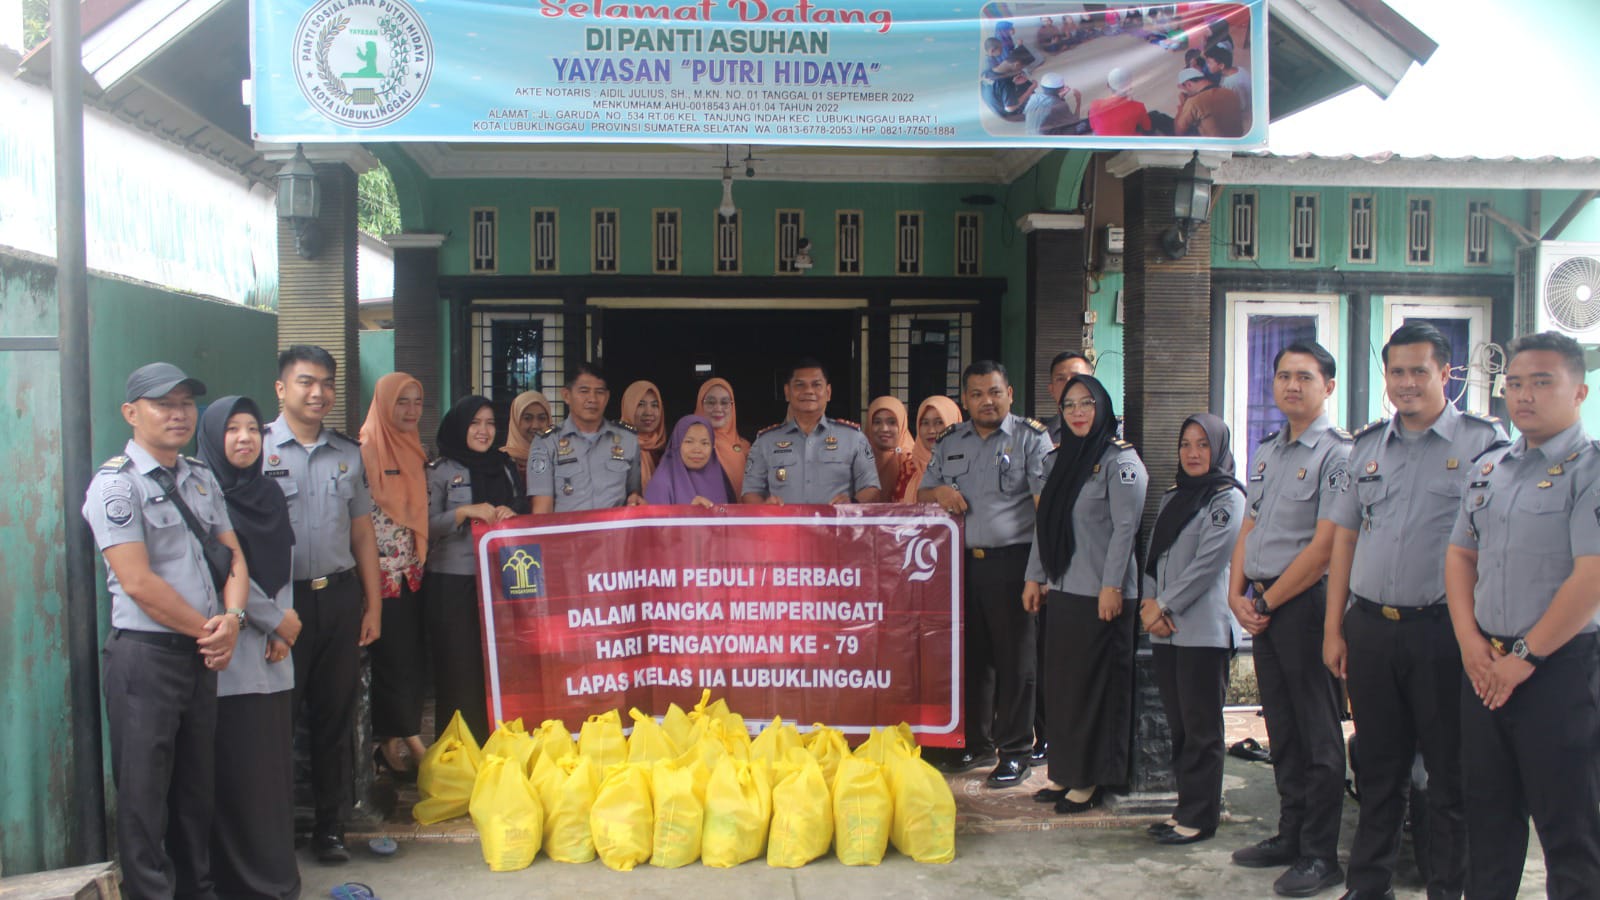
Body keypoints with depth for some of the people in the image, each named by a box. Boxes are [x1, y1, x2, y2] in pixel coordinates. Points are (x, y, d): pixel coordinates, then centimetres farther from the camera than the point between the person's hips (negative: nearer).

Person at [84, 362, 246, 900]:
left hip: (202, 653, 7)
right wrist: (208, 630, -10)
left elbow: (233, 555, 11)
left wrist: (232, 619, -7)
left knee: (198, 785, 16)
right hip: (144, 654, -7)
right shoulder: (116, 483, -10)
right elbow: (138, 582, -16)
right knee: (144, 791, 2)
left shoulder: (201, 478, 12)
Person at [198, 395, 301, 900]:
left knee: (274, 760, 8)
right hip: (229, 654, -6)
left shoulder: (268, 495, 15)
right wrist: (276, 620, -6)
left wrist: (283, 625, 0)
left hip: (272, 651, 6)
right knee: (238, 767, -3)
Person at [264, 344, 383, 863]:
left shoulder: (349, 455, 13)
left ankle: (331, 827, 22)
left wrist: (373, 605, 10)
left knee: (336, 715, 10)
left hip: (340, 597, 4)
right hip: (283, 600, -4)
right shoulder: (257, 450, -2)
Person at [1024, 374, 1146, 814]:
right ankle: (1065, 773, 20)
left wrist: (1111, 586, -18)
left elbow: (1125, 527, -13)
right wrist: (1034, 577, 14)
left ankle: (1089, 780, 10)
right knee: (1059, 682, 10)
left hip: (1100, 594, -7)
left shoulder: (1120, 460, -7)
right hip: (1062, 589, 7)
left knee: (1093, 686, 0)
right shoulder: (1061, 459, 15)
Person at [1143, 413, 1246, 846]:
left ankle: (1199, 817, 6)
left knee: (1201, 727, -1)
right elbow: (1153, 556, 15)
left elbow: (1208, 563, -12)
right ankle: (1187, 808, 19)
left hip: (1204, 629, -7)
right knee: (1178, 725, 11)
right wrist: (1149, 604, -1)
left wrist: (1164, 606, -10)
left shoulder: (1227, 498, -5)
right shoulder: (1173, 497, 18)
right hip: (1165, 631, 7)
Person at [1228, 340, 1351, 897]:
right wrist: (1237, 594, 4)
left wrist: (1267, 601, -11)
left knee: (1317, 733, 2)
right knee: (1281, 727, 15)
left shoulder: (1337, 454, -11)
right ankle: (1290, 835, 27)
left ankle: (1320, 855, 11)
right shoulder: (1267, 452, 14)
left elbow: (1325, 545, -16)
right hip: (1262, 605, 8)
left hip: (1305, 602, -7)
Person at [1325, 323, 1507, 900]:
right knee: (1378, 765, 14)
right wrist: (1334, 627, 8)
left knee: (1451, 770, 6)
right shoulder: (1367, 446, 11)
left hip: (1442, 630, -4)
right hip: (1369, 628, 4)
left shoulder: (1483, 442, -2)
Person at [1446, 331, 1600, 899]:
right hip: (1485, 664, 7)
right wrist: (1471, 641, 2)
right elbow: (1460, 555, 15)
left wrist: (1525, 656, -14)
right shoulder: (1487, 469, 12)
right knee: (1488, 807, 16)